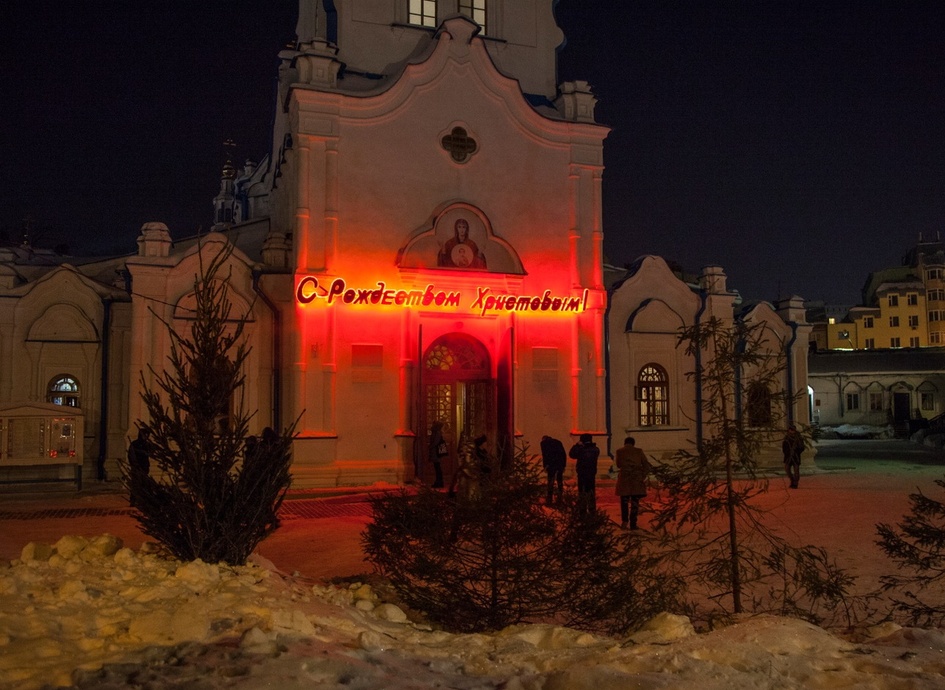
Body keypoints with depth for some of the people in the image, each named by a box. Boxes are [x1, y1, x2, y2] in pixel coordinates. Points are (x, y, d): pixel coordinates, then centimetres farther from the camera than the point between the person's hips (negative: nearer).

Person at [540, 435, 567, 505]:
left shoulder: (544, 443, 9)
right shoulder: (558, 442, 23)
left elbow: (545, 454, -5)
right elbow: (564, 454, 17)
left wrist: (545, 465, -5)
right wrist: (564, 465, 16)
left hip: (552, 464, -5)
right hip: (561, 464, 5)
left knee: (551, 482, 0)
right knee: (560, 481, 13)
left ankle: (550, 500, -2)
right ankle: (560, 499, 15)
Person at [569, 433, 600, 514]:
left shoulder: (581, 449, -16)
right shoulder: (596, 449, -2)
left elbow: (571, 454, -6)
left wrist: (577, 445, -3)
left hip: (582, 474, -4)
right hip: (592, 474, 4)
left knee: (582, 492, 4)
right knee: (591, 492, 15)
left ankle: (582, 509, 3)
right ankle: (592, 509, 19)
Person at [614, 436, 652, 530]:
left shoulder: (619, 451, 0)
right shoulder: (638, 451, 2)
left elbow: (618, 464, 9)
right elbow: (646, 465, -3)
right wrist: (643, 476, -3)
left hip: (624, 479, 0)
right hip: (637, 479, 0)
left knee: (624, 501, 13)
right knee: (635, 502, 5)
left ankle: (624, 521, 2)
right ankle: (633, 524, 3)